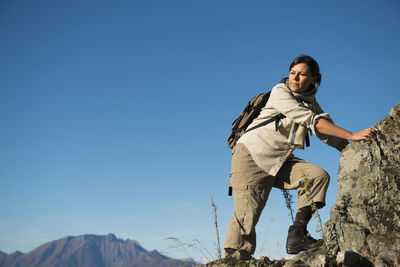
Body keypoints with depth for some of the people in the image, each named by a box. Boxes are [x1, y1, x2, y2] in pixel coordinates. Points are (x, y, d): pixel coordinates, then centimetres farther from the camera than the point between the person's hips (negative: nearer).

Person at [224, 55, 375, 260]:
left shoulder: (311, 103, 11)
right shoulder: (280, 92, -11)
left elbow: (328, 134, 6)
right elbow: (312, 121, -20)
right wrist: (352, 135, -23)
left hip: (280, 162, 6)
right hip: (252, 155, -6)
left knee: (318, 175, -15)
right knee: (246, 216, -14)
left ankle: (297, 235, -12)